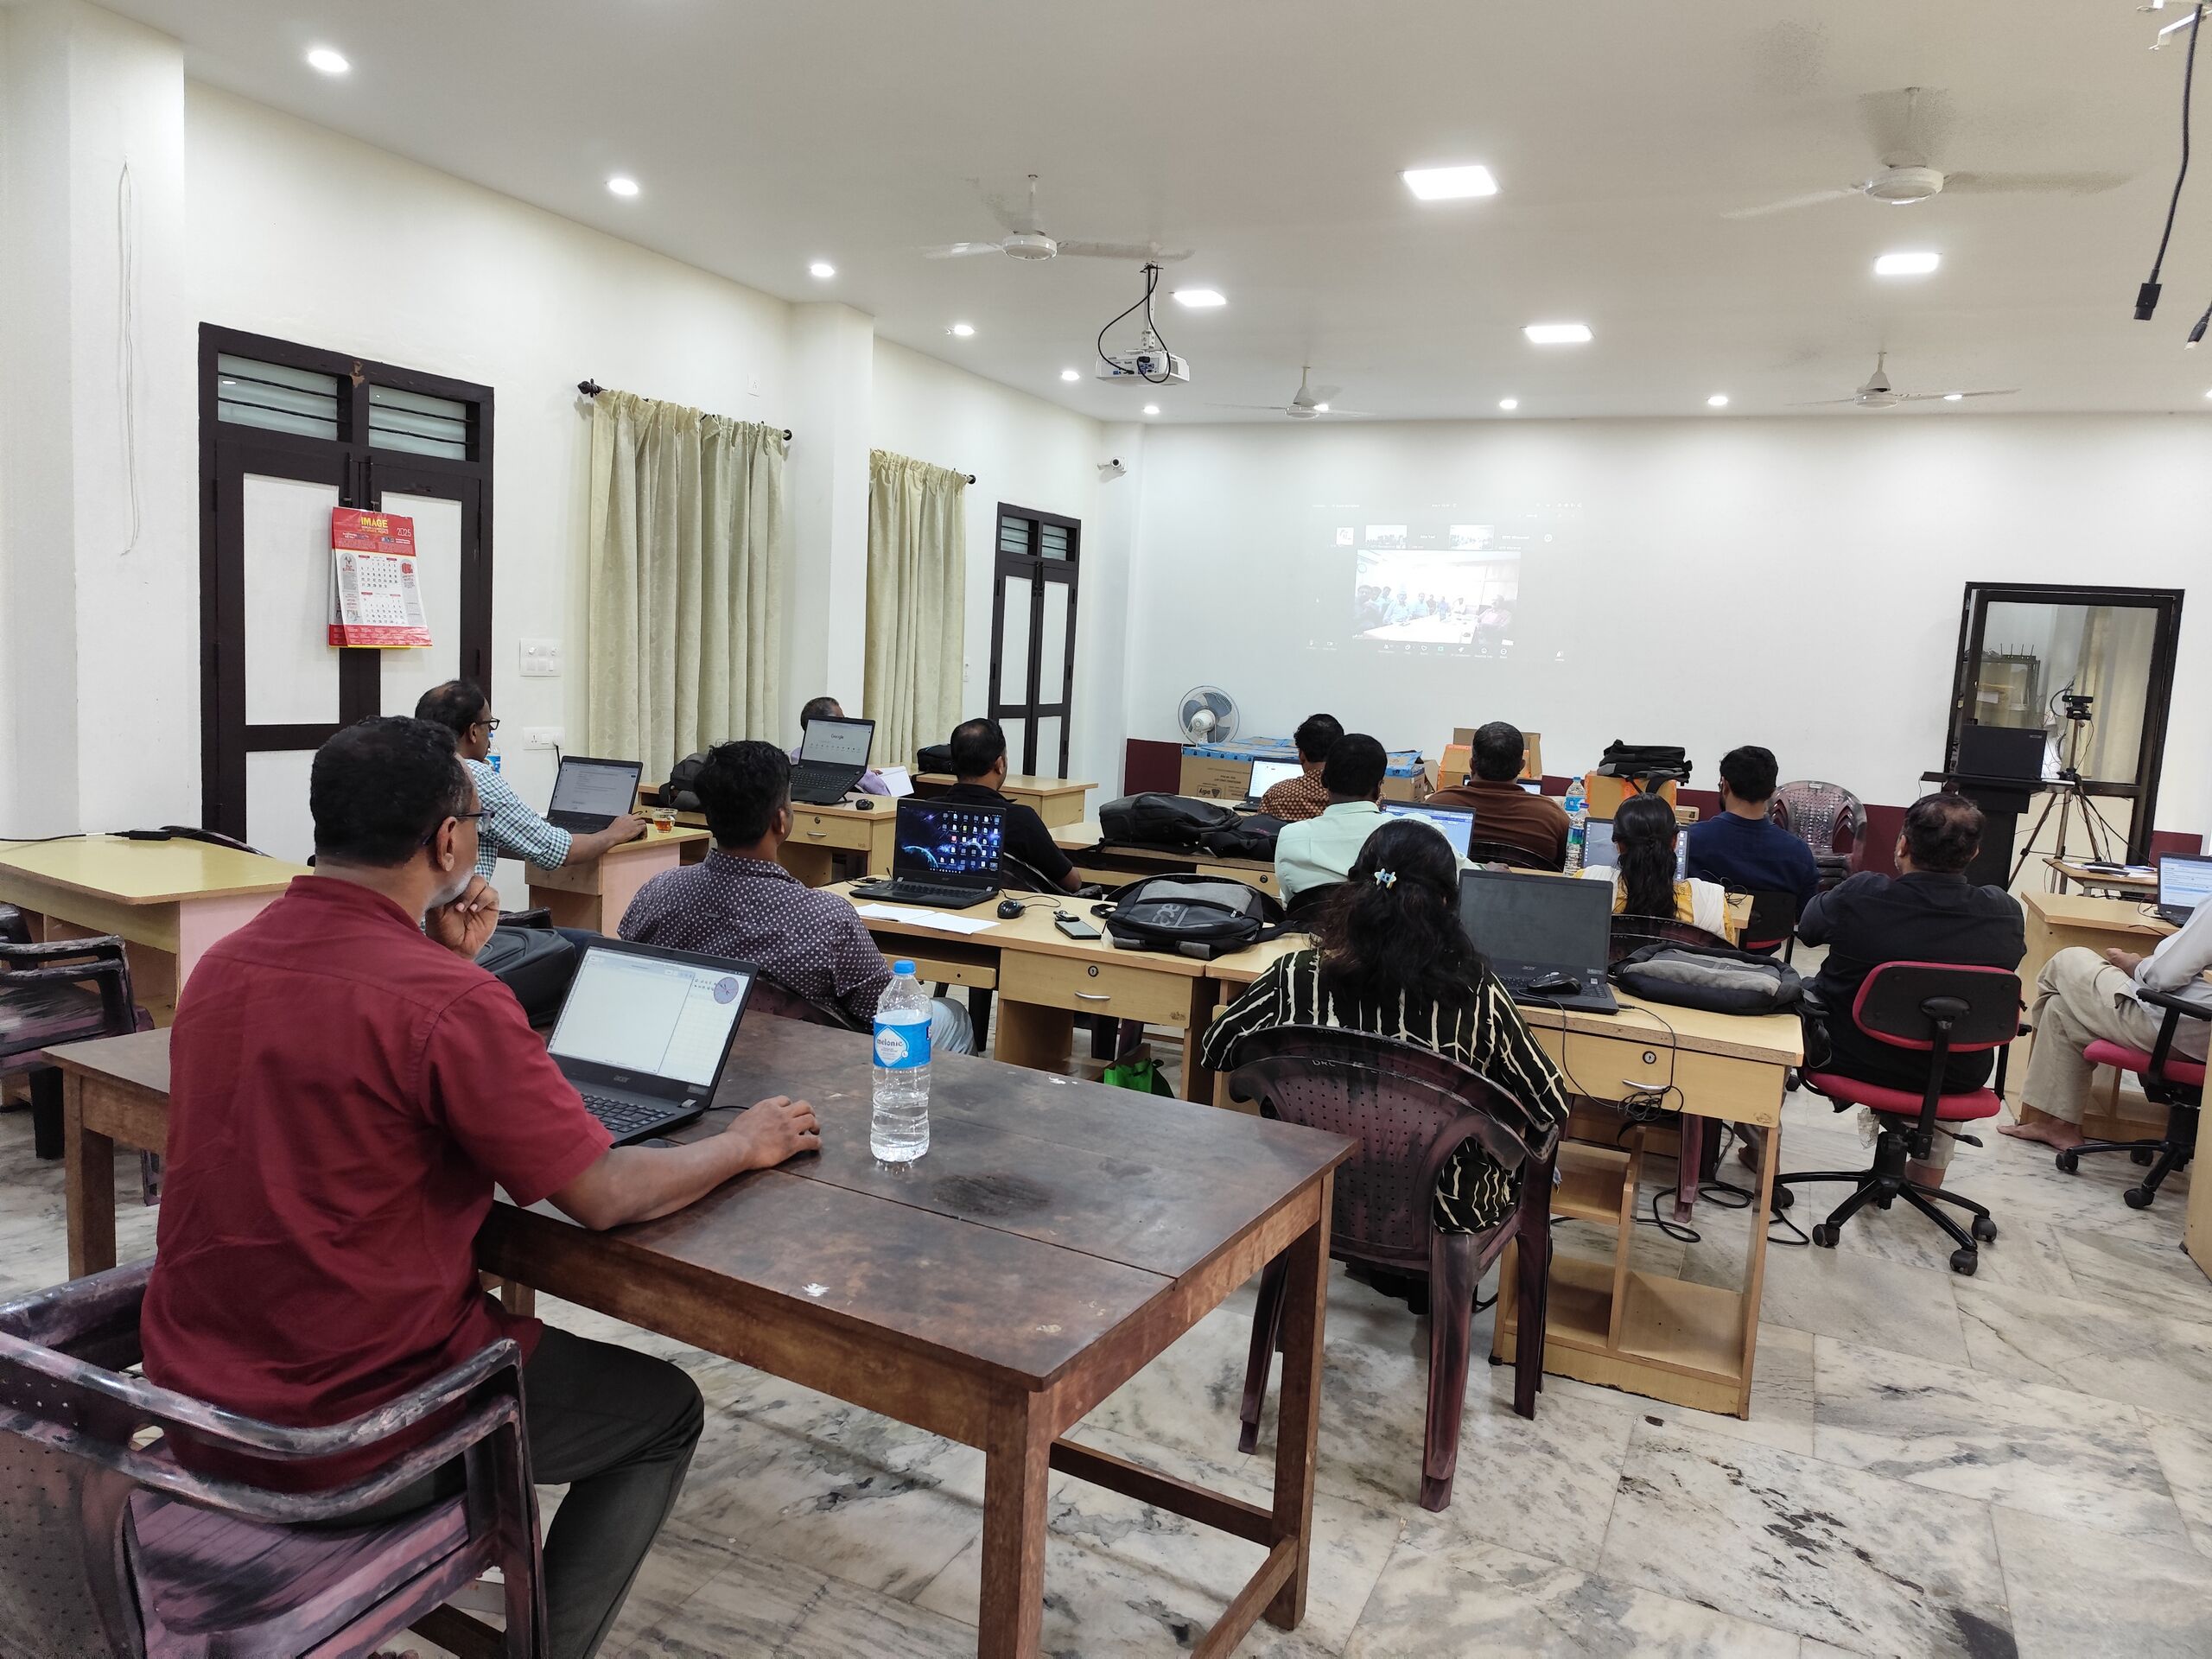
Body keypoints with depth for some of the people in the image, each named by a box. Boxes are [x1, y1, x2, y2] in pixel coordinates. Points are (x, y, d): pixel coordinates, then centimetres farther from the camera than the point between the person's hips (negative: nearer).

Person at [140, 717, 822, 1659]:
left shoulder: (221, 965, 0)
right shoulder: (446, 1000, -25)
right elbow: (603, 1196, -19)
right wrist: (747, 1144, -3)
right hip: (344, 1441, -8)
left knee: (508, 1327, 33)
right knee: (665, 1412, 11)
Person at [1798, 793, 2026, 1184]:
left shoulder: (1858, 895, -24)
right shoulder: (2005, 912, -18)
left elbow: (1806, 927, -2)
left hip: (1848, 1059, -2)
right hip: (1955, 1077, 2)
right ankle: (1930, 1168, 44)